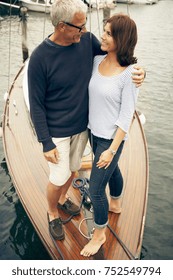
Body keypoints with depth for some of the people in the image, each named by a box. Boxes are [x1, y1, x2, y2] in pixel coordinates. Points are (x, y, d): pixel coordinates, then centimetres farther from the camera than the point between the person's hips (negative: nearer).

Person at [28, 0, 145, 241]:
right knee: (58, 178, 8)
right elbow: (36, 105, -15)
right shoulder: (40, 58, -21)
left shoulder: (87, 41, -9)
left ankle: (63, 198, 52)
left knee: (73, 169, 23)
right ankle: (53, 213, 39)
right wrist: (46, 143, -13)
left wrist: (137, 70, -14)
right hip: (58, 132, -5)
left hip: (82, 126, 5)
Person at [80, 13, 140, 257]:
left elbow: (127, 116, -21)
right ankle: (116, 204, 58)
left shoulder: (130, 73, -25)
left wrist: (112, 150, -19)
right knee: (112, 170, 30)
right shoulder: (97, 61, -5)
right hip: (95, 132, 7)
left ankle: (99, 234, 27)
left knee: (95, 190, 2)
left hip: (111, 138, -7)